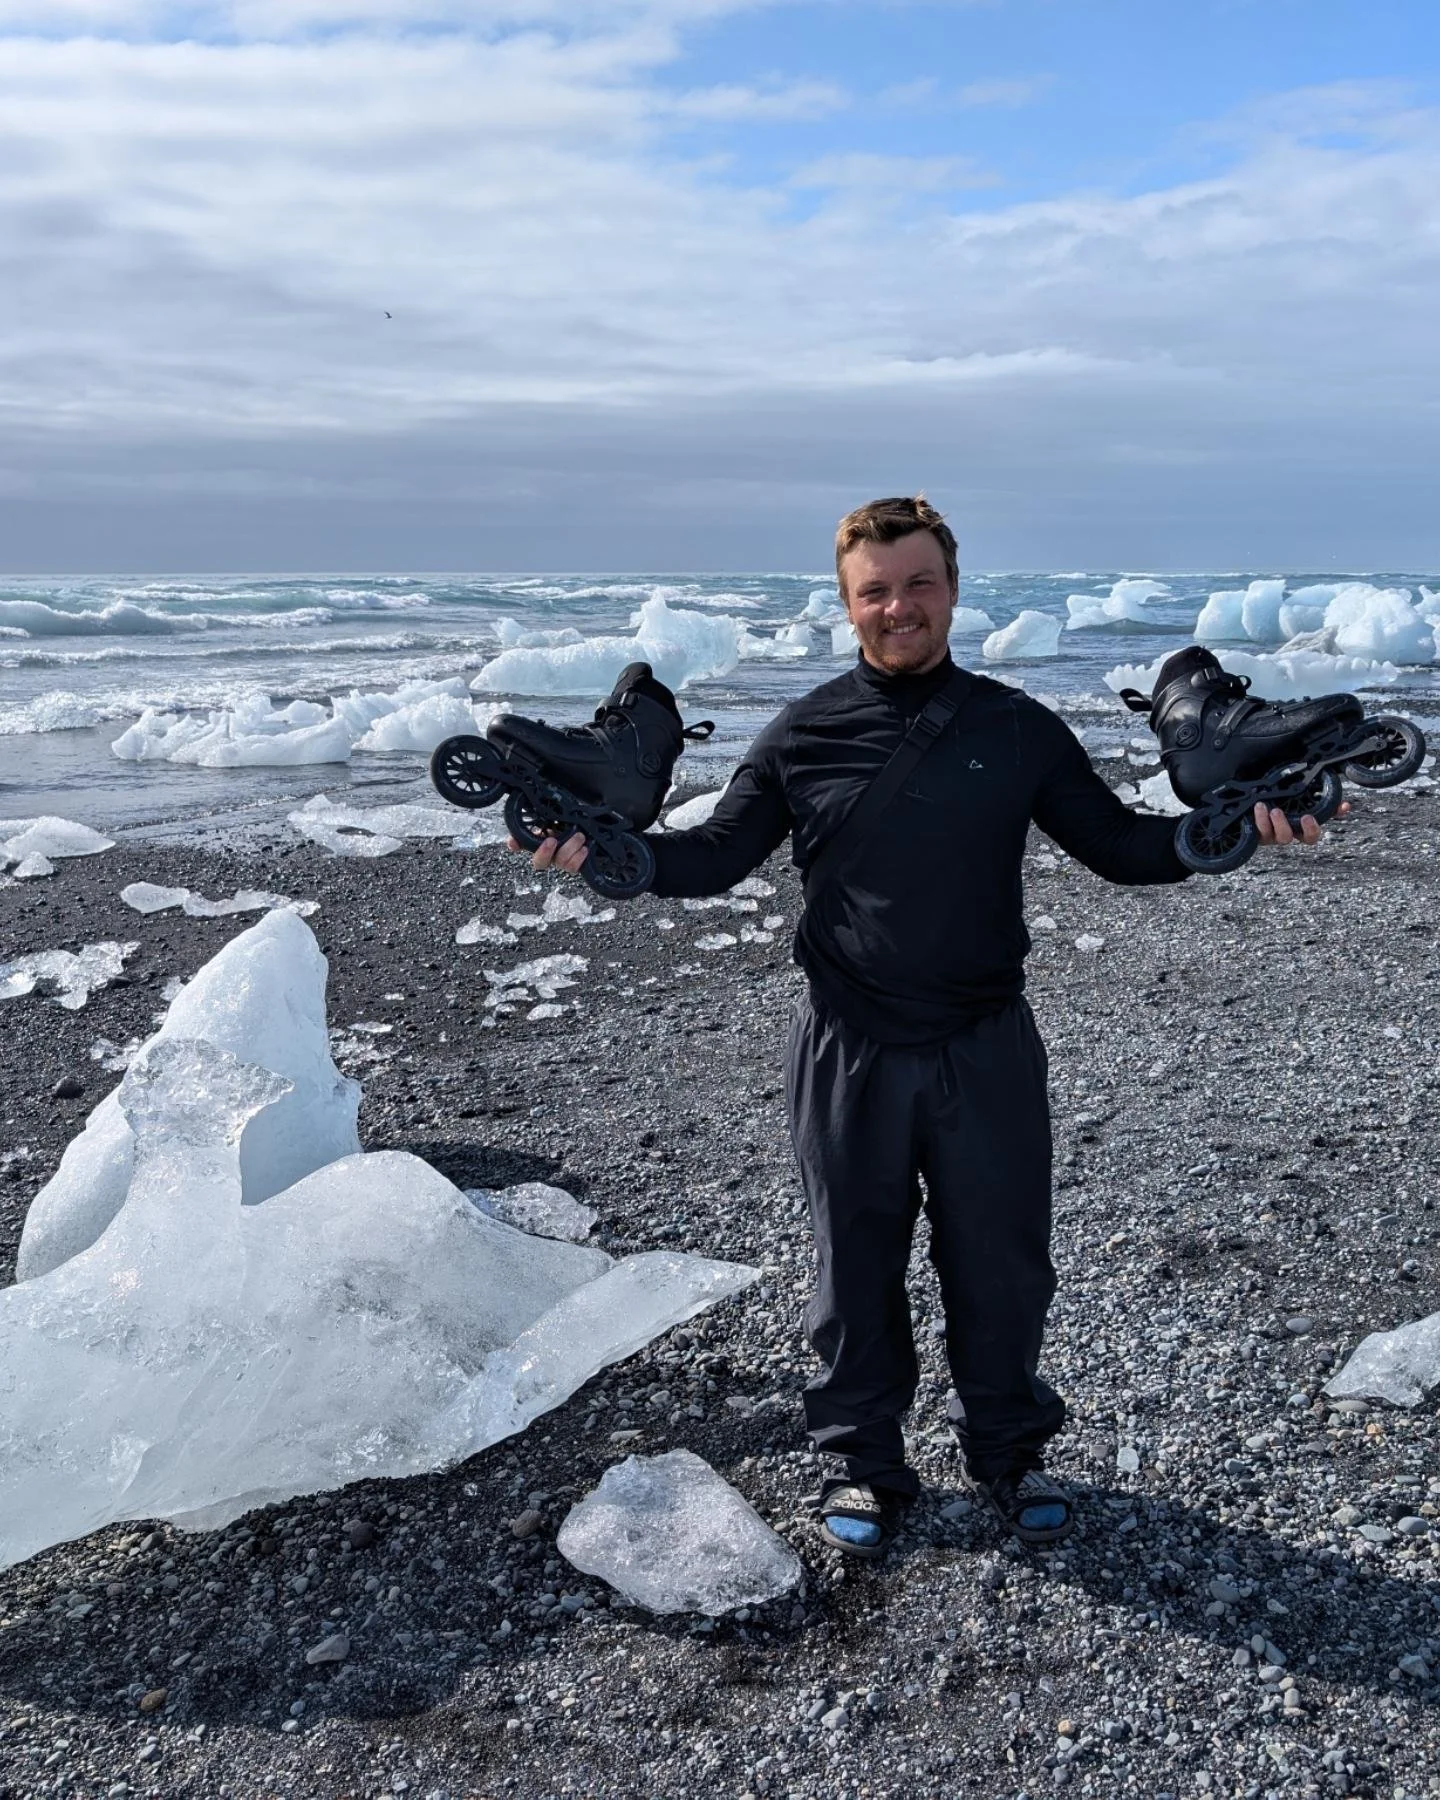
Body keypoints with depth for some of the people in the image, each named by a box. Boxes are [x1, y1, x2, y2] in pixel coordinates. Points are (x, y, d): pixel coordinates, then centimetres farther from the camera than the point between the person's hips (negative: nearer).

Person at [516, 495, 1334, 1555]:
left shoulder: (1017, 729, 1)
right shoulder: (804, 736, -1)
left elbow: (1119, 844, 5)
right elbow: (716, 857, 3)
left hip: (987, 1049, 1)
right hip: (850, 1055, 0)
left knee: (1001, 1264, 13)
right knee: (858, 1268, 12)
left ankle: (1008, 1450, 37)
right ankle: (863, 1466, 32)